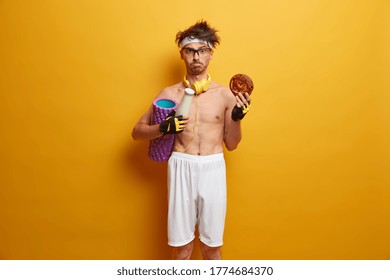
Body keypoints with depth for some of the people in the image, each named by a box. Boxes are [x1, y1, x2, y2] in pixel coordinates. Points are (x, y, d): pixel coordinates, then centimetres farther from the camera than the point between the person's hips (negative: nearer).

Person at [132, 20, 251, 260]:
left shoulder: (224, 94, 2)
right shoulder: (170, 94, 3)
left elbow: (231, 144, 7)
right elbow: (137, 132, 6)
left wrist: (236, 118, -11)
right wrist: (163, 128, -13)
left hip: (213, 170, 0)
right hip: (182, 169, 0)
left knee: (212, 246, 13)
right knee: (181, 245, 11)